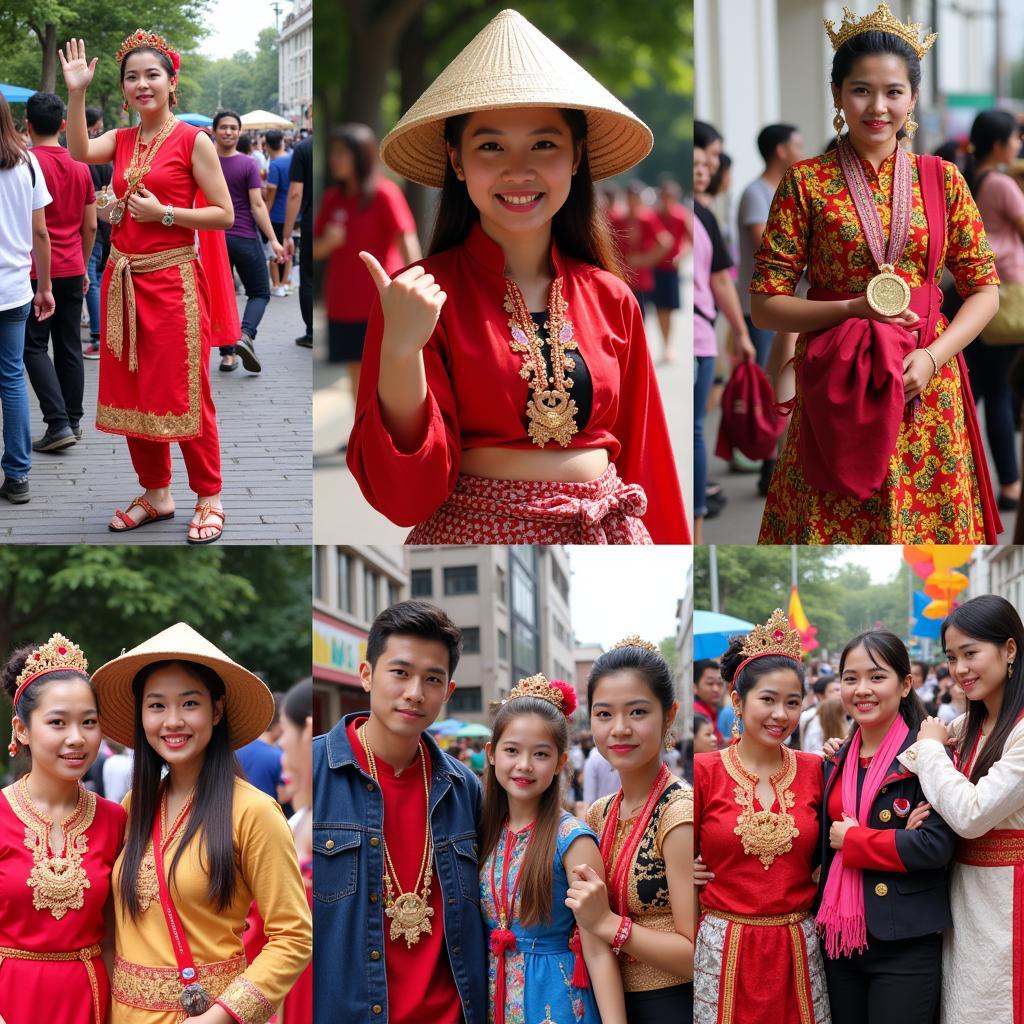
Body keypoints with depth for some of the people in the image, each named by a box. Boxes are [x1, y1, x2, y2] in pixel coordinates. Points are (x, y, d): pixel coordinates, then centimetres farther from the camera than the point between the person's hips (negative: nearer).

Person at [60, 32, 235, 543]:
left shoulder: (192, 140, -6)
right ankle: (156, 494, 22)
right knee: (132, 390, 10)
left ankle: (209, 498, 8)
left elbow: (224, 215, -8)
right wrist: (77, 93, -19)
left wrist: (163, 213, -16)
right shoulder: (121, 139, 9)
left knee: (183, 392, -3)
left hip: (172, 280, -6)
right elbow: (78, 152, -13)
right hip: (123, 279, 6)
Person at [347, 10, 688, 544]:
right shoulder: (421, 296, -10)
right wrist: (399, 350, -27)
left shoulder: (611, 299, 1)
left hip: (608, 538, 4)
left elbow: (642, 458, 8)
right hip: (475, 537, -3)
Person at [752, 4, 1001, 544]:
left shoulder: (941, 179, 6)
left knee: (928, 524, 6)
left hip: (927, 390, 2)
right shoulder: (805, 183, -1)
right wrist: (852, 310, -15)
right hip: (835, 391, -2)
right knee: (833, 531, 2)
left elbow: (985, 288, 5)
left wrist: (934, 356, -11)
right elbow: (764, 304, -2)